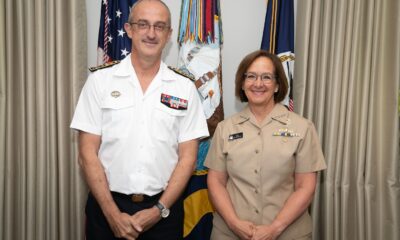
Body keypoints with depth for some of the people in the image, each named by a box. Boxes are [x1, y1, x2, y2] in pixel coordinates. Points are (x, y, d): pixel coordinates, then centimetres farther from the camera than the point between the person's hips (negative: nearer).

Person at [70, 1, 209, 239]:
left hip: (163, 209, 1)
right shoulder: (100, 81, -3)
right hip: (107, 206, 0)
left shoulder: (185, 88, -1)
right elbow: (88, 153, -5)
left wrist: (159, 209, -10)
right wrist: (112, 213, -10)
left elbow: (187, 156, -1)